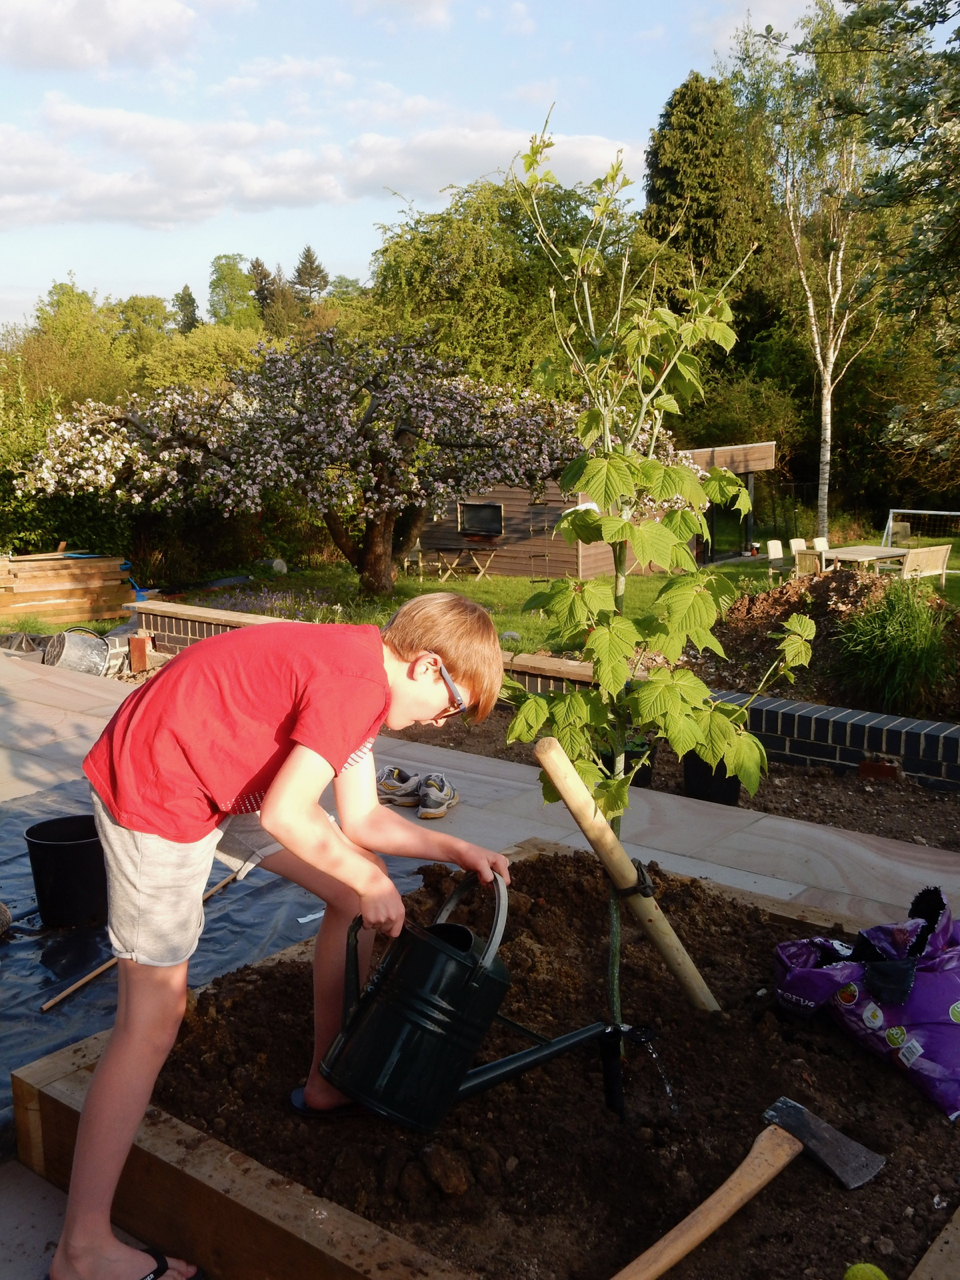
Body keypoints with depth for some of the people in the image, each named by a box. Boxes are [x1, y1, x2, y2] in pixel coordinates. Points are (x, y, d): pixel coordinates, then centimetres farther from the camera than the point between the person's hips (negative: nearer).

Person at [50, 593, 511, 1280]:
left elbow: (361, 819, 12)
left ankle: (329, 1079, 28)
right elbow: (286, 814, -28)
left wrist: (461, 851, 9)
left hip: (228, 777, 10)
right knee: (155, 1013, -8)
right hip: (155, 790, -10)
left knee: (355, 893, 12)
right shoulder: (356, 681, -23)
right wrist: (372, 880, -14)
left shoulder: (359, 677, 8)